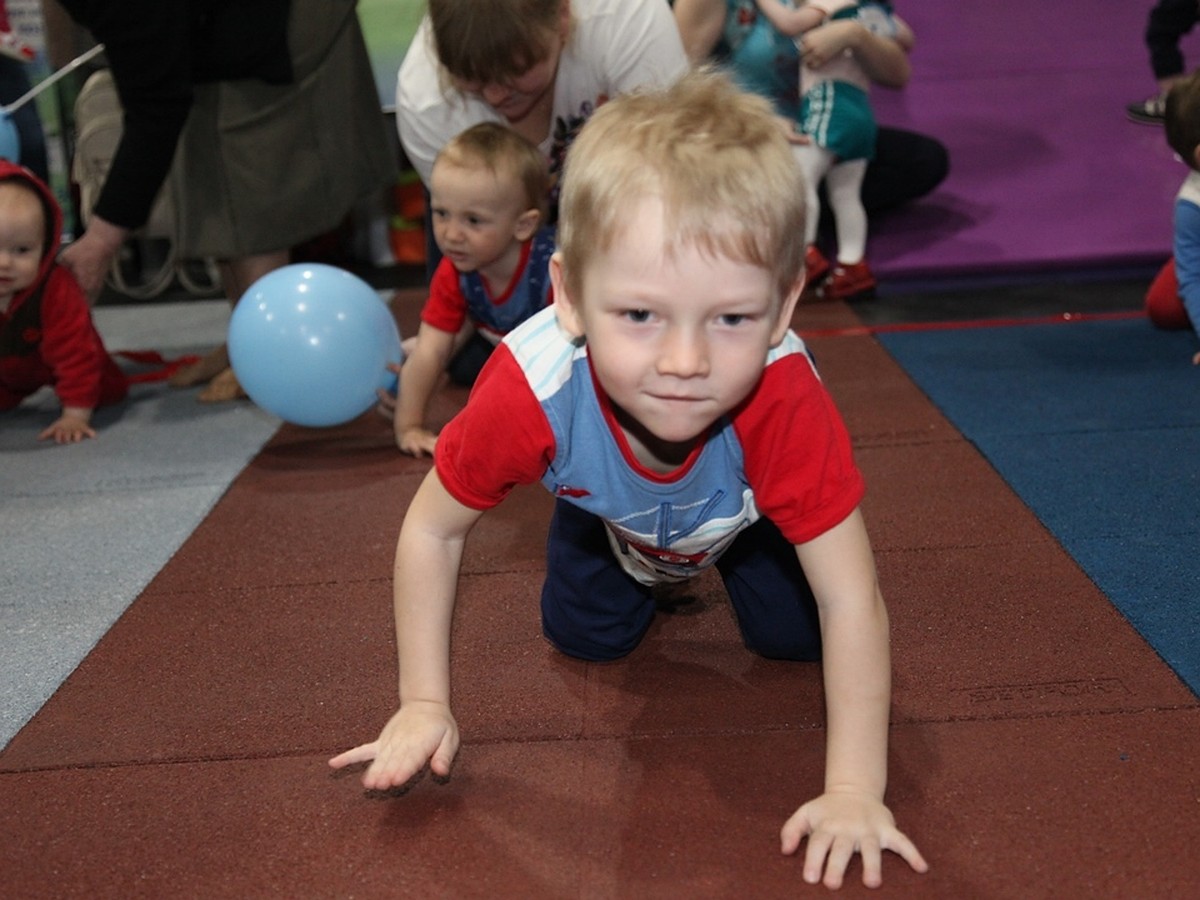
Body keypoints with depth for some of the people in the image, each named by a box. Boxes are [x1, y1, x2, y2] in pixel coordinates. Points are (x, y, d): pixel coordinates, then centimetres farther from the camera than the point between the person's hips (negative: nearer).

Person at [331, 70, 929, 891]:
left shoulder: (784, 399, -48)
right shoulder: (529, 390, -45)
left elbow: (851, 604, -41)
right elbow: (431, 532, -27)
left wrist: (855, 792, -43)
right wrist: (426, 707, -24)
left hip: (748, 512, 0)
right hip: (612, 511, 1)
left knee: (794, 634, -7)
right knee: (587, 636, -2)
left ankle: (723, 565, 26)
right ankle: (650, 575, 31)